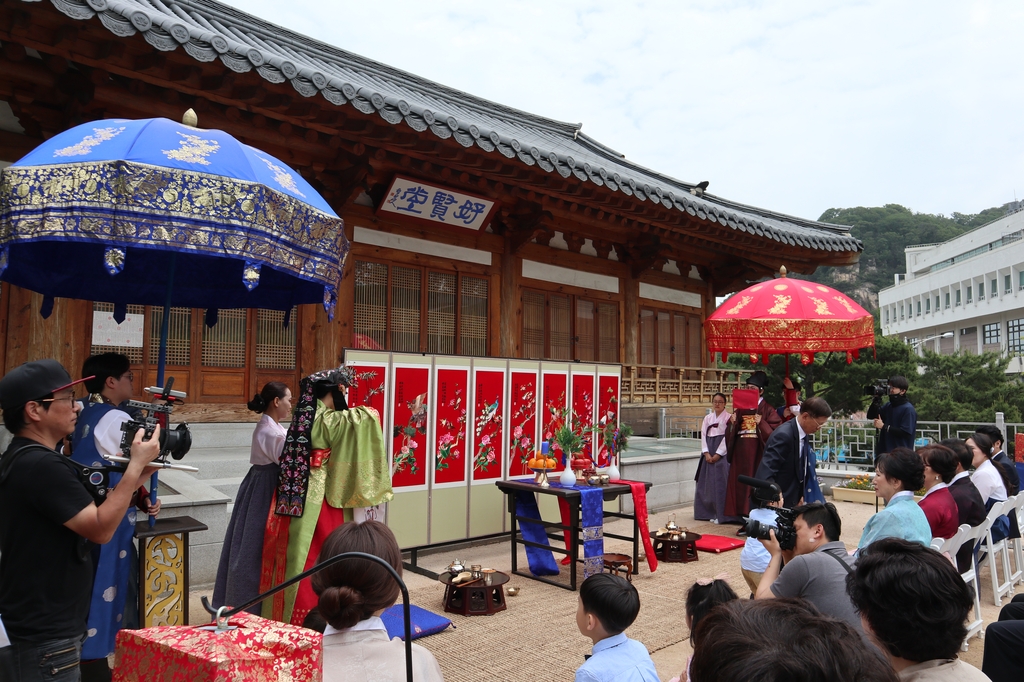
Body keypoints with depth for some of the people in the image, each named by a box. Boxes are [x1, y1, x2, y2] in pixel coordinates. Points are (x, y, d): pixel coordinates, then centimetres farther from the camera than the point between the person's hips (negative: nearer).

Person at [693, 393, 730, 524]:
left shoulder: (729, 417, -2)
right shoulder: (707, 417, 13)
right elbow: (703, 435, 6)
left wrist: (718, 454, -14)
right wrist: (706, 453, -7)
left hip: (722, 452, -5)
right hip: (708, 451, 5)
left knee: (720, 482, -7)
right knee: (706, 482, 5)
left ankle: (720, 514, -2)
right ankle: (707, 512, 14)